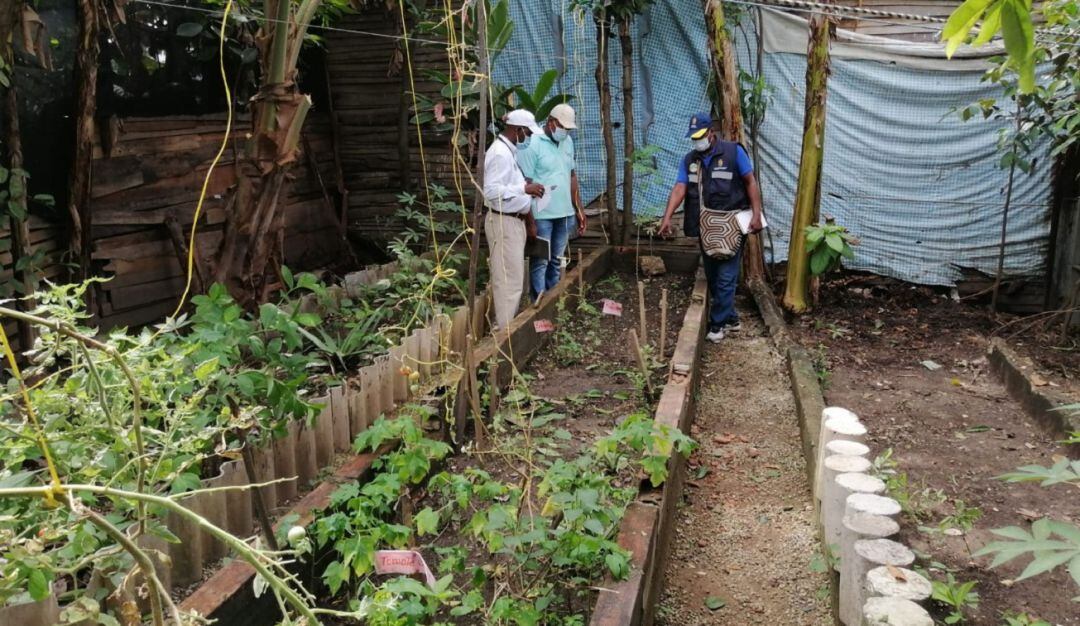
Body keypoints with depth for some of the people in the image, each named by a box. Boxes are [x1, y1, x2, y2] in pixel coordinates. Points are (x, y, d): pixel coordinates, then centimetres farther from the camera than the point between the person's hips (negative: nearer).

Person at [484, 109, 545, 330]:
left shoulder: (510, 151, 14)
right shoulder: (500, 153, -18)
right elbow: (491, 190, -26)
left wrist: (529, 219, 16)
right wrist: (524, 188, -25)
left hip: (514, 220, 10)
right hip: (503, 222, -10)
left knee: (513, 277, 15)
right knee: (509, 279, -7)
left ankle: (507, 325, 23)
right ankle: (505, 329, 0)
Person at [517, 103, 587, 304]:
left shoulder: (568, 142, 9)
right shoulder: (532, 144, -14)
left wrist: (579, 208, 14)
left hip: (565, 213, 7)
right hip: (542, 215, -7)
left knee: (556, 261, 15)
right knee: (540, 261, 2)